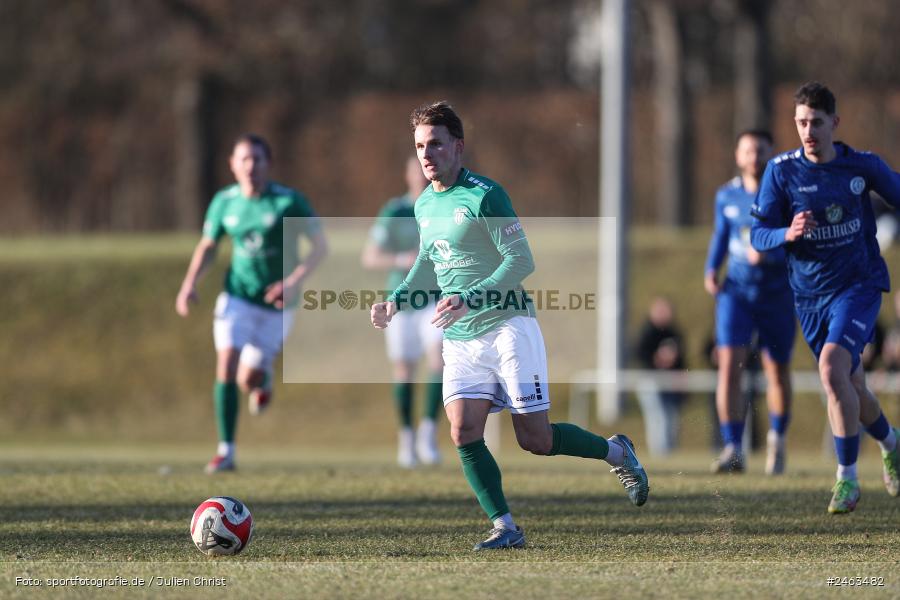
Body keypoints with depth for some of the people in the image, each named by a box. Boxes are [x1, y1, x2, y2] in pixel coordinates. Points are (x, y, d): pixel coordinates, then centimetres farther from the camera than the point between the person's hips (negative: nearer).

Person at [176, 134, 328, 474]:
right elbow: (207, 246, 11)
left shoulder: (290, 201, -13)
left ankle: (262, 380, 42)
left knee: (248, 380, 1)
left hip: (276, 304, -2)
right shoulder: (224, 202, -4)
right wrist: (189, 285, -4)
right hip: (237, 296, 2)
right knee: (226, 366, -17)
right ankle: (225, 451, -10)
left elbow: (320, 247, -10)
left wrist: (294, 282, -23)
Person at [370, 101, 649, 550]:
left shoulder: (484, 196, -13)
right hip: (460, 341, 6)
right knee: (463, 433, -11)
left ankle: (615, 452, 21)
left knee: (534, 439, -5)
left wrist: (468, 299, -26)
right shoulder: (424, 205, 11)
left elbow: (521, 261, -17)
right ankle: (504, 527, -4)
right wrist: (396, 302, 12)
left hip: (507, 326, -6)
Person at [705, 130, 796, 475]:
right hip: (736, 292, 1)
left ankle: (777, 440, 37)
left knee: (777, 372, 10)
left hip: (777, 294, -1)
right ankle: (733, 450, -16)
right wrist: (711, 271, 3)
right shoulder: (726, 196, 3)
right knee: (729, 366, -16)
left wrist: (769, 252, -31)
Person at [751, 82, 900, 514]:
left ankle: (847, 477, -15)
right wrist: (788, 234, -26)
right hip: (810, 295, 3)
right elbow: (758, 236, -5)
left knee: (832, 369, -25)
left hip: (859, 284, -3)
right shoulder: (782, 171, -6)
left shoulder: (864, 166, -7)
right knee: (851, 390, 11)